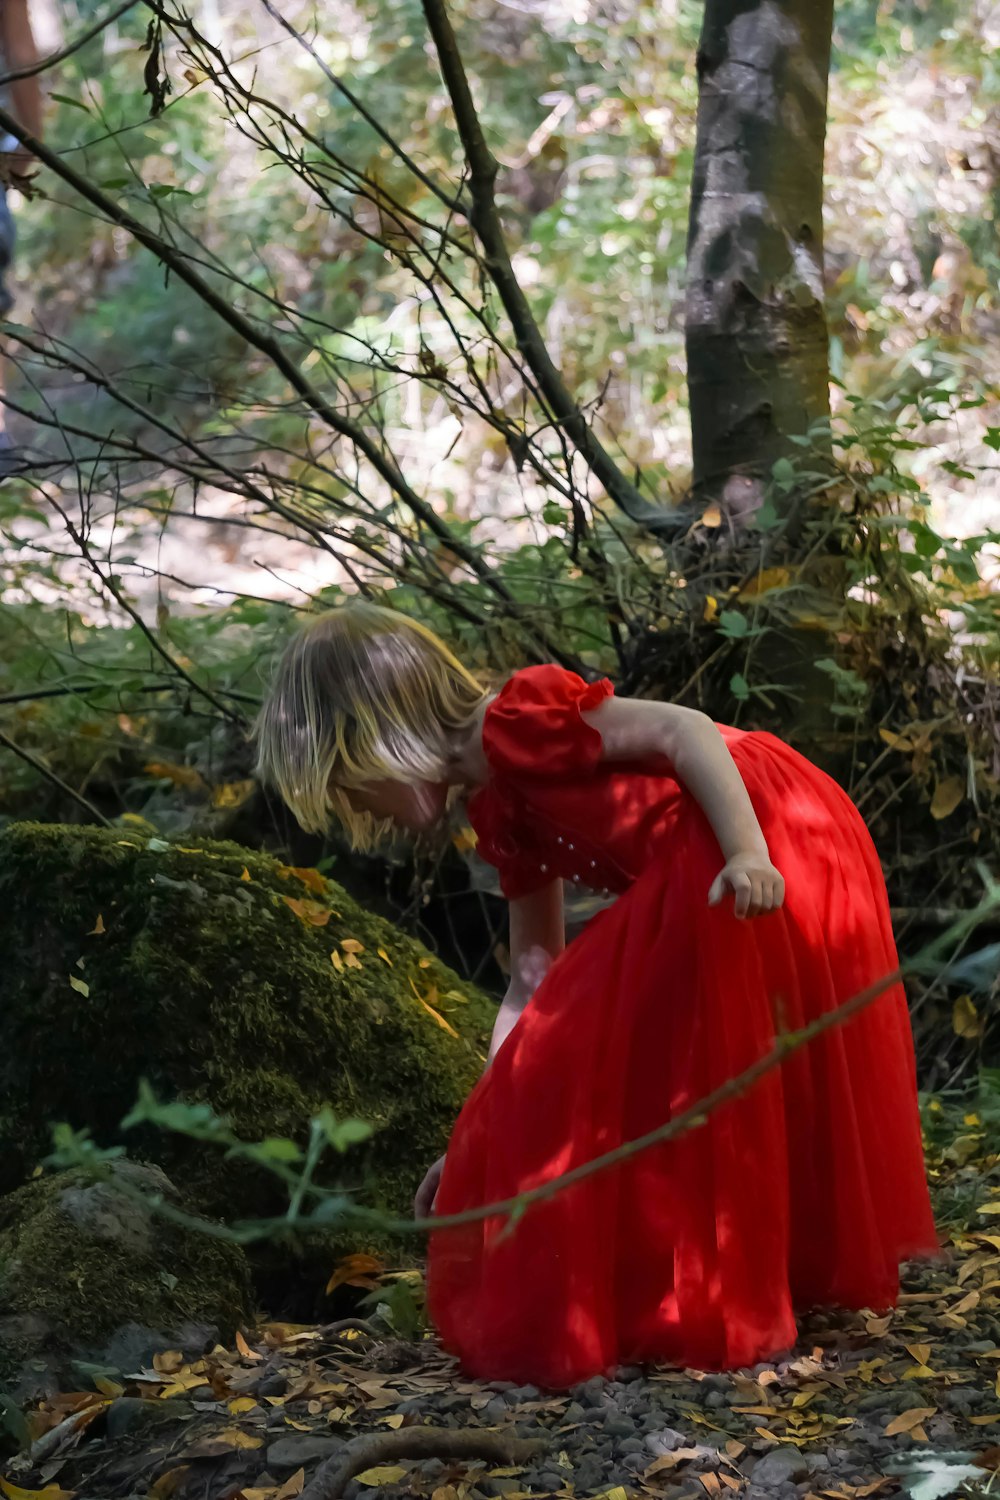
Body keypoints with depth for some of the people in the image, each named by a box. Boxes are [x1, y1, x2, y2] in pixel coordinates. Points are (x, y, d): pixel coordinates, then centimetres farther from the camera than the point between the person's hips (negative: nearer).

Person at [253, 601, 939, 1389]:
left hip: (768, 846, -10)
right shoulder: (498, 814, 16)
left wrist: (748, 852, -30)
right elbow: (535, 983, 19)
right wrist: (480, 1138, 20)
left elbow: (684, 730, -17)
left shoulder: (513, 717, -11)